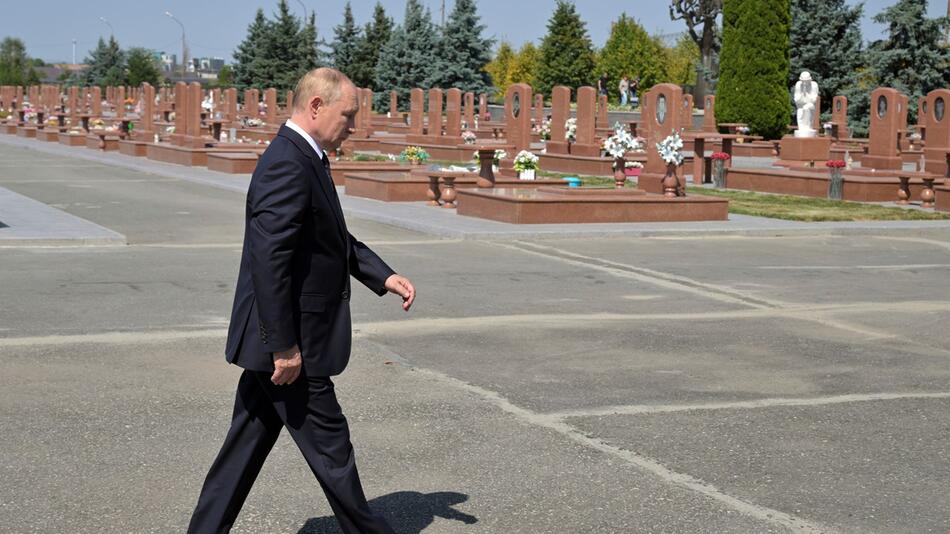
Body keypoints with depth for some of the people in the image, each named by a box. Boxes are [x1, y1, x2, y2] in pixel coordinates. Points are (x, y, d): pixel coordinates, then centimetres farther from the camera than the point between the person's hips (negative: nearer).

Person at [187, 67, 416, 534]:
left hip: (276, 341, 10)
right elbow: (268, 262, -26)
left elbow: (337, 240, 24)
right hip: (289, 343, -10)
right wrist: (285, 347, -24)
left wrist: (384, 276, 12)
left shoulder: (306, 159, 12)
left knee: (248, 444, 14)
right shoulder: (286, 166, -21)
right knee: (329, 445, 5)